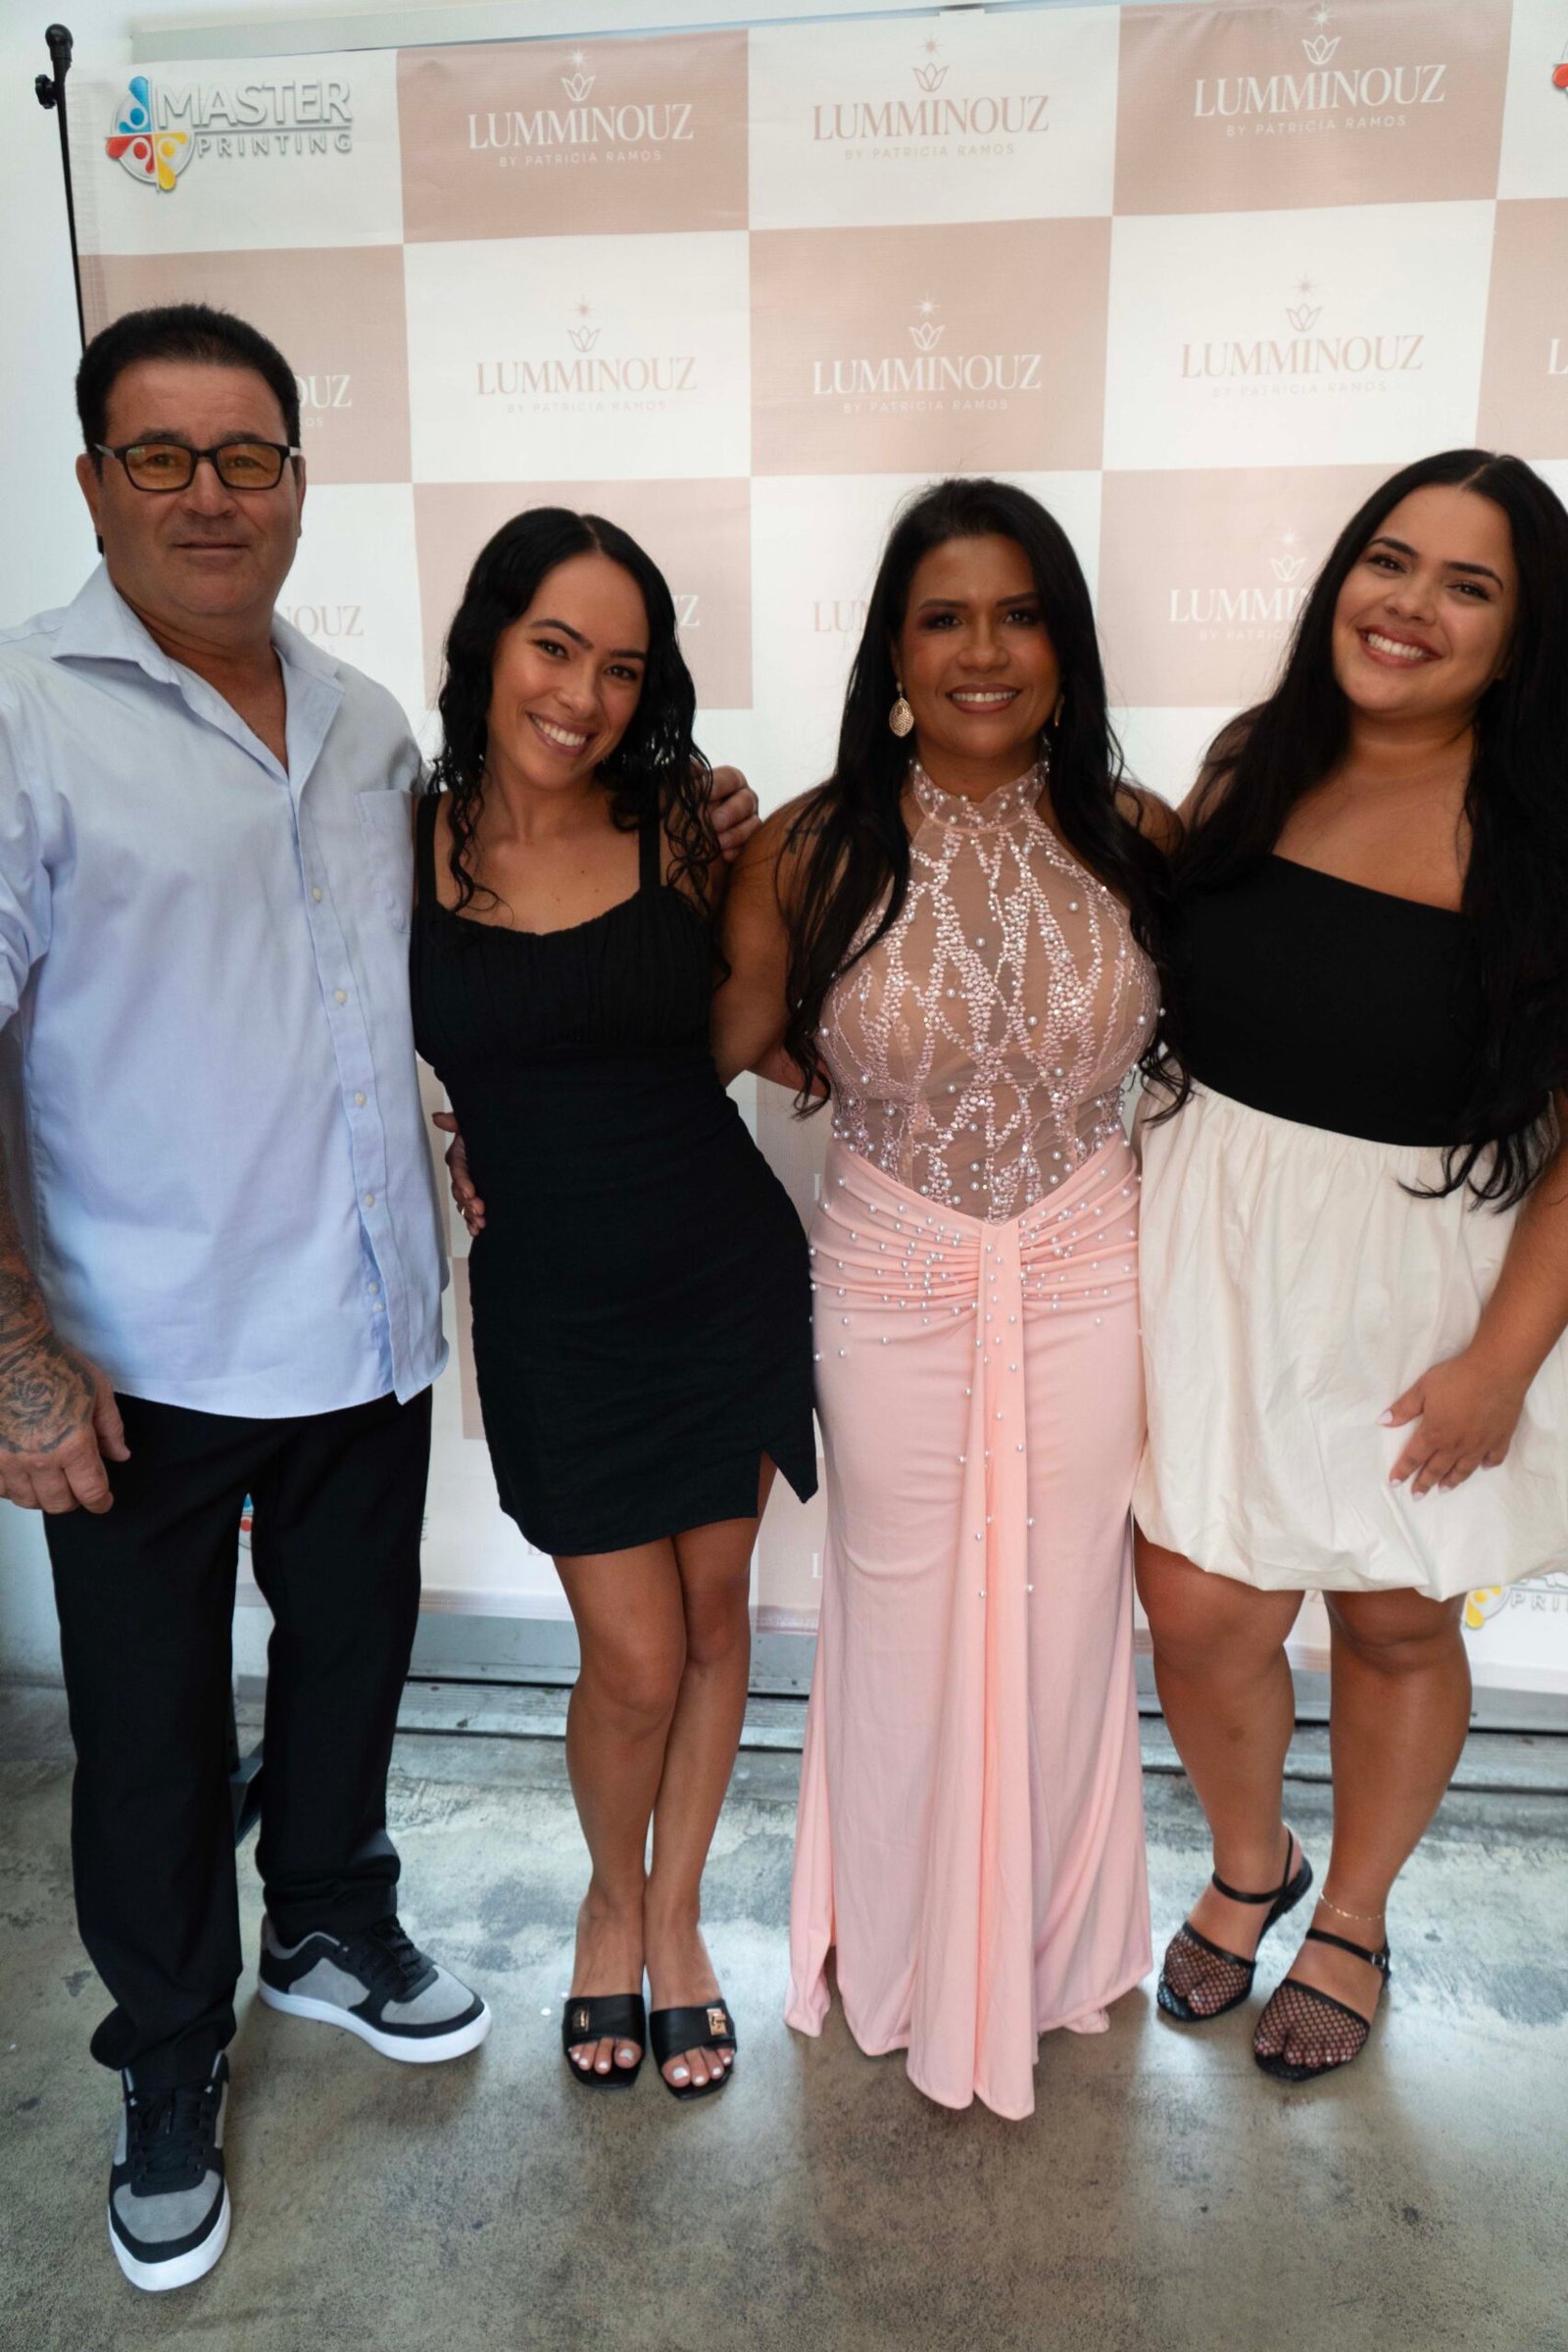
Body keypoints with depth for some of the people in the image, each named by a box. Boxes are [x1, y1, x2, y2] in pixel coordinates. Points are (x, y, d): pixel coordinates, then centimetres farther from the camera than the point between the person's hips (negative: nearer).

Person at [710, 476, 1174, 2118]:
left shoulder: (1136, 841, -4)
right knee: (904, 1615, 14)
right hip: (891, 1284, -1)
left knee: (1059, 1609, 16)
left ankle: (1050, 1937, 45)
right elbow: (717, 1052, -1)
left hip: (1083, 1275, 2)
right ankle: (902, 1949, 42)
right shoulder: (810, 854, -9)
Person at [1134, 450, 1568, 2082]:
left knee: (1395, 1627, 14)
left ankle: (1354, 1917, 43)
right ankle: (1247, 1865, 39)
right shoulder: (1254, 764, 2)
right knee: (1199, 1611, 6)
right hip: (1215, 1248, 3)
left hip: (1421, 1283, -2)